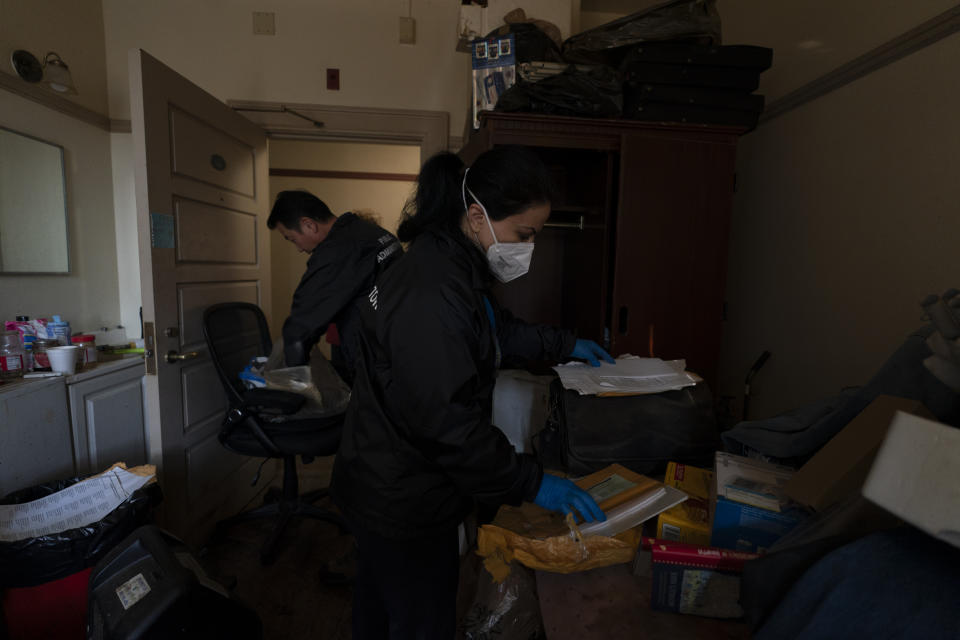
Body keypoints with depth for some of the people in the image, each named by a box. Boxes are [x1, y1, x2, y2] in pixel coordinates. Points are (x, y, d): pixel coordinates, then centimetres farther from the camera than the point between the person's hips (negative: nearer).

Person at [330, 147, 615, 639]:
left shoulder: (457, 267, 3)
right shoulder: (430, 292, -30)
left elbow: (498, 330, 20)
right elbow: (446, 420, -30)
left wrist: (564, 345, 20)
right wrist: (531, 484, -22)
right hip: (404, 507, -10)